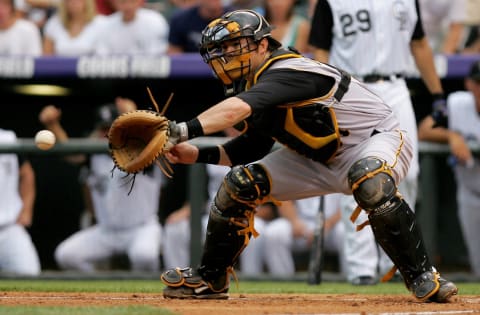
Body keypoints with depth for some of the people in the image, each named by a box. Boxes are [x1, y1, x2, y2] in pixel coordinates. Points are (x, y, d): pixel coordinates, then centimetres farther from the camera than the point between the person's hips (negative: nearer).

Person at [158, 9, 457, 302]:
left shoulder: (288, 72, -29)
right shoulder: (254, 86, -2)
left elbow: (236, 109, -47)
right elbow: (251, 149, 9)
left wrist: (186, 130, -59)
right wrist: (197, 154, -5)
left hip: (379, 139, -9)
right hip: (321, 160, 9)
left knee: (369, 179, -42)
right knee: (241, 182, -2)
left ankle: (422, 277, -31)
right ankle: (210, 279, 17)